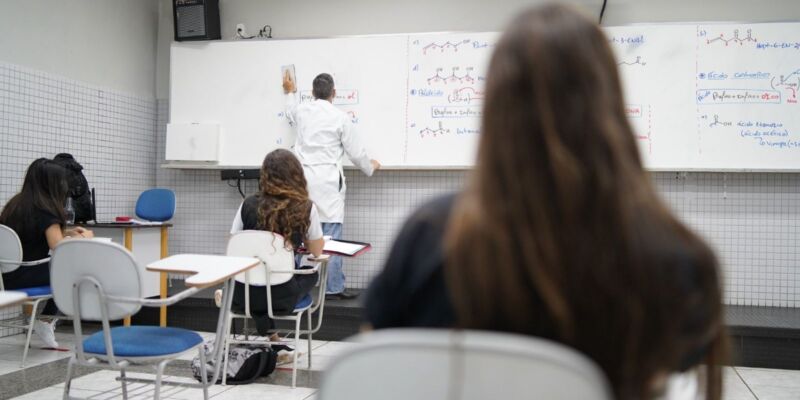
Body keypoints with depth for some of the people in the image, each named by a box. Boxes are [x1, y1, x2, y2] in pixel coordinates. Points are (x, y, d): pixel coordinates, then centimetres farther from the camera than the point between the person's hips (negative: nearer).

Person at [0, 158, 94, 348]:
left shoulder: (15, 203, 10)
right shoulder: (44, 209, -15)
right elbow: (59, 248, -22)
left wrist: (66, 232, 17)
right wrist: (84, 238, -4)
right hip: (25, 278, -8)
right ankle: (45, 320, 15)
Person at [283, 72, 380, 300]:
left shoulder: (301, 112, 9)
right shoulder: (340, 118, -4)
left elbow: (290, 113, 36)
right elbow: (356, 151, 2)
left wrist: (290, 93, 55)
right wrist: (370, 167, 22)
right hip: (327, 182, -5)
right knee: (331, 237, -1)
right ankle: (333, 288, 2)